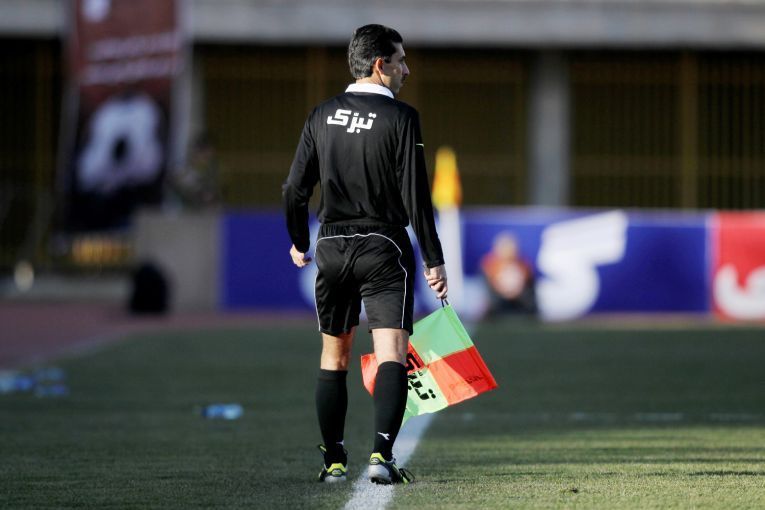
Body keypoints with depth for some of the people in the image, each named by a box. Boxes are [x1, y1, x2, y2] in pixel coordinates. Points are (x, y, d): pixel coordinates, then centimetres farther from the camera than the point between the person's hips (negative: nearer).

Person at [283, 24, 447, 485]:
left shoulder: (322, 116, 4)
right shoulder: (400, 117, -10)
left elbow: (295, 190, 6)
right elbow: (415, 196, -12)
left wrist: (299, 243, 22)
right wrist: (433, 260, -7)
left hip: (332, 248, 5)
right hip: (384, 248, -5)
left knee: (334, 354, 15)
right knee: (392, 352, -7)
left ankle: (334, 461, 17)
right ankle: (382, 454, -23)